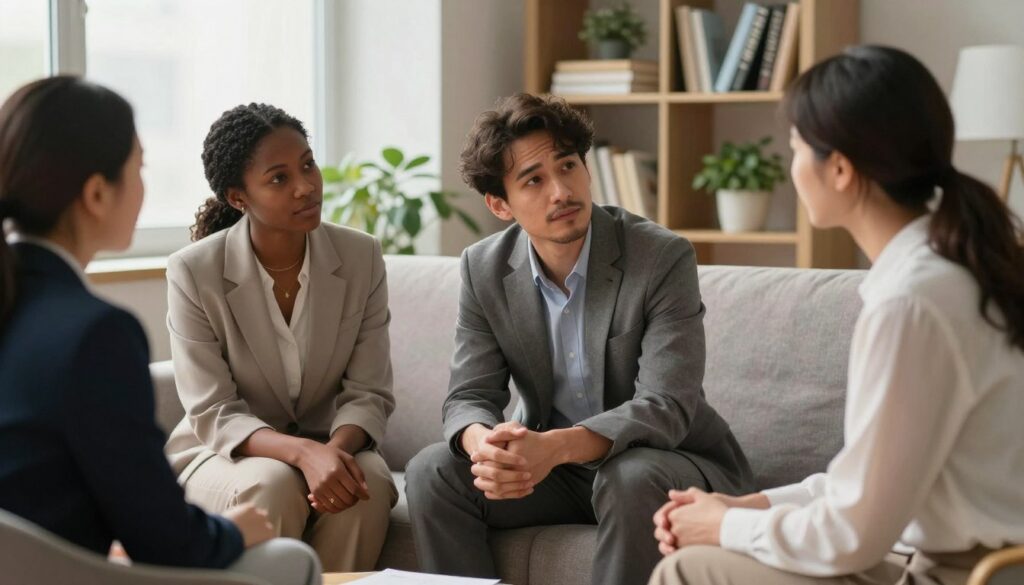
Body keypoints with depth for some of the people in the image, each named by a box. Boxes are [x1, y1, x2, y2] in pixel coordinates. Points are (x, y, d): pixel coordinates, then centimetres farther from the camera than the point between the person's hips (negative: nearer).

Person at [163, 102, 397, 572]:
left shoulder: (362, 258, -6)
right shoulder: (192, 272, -14)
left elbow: (369, 393, -5)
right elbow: (212, 415, -14)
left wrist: (337, 448, -28)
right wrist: (302, 452, -32)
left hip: (332, 447, 2)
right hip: (222, 454, -2)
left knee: (369, 483, -31)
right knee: (273, 484, -34)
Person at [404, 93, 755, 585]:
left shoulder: (664, 258, -19)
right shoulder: (484, 269, -4)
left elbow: (665, 406, -26)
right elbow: (470, 395, -5)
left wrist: (556, 446, -43)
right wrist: (482, 443, -32)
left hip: (668, 462, -4)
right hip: (549, 465, 4)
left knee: (631, 479, -36)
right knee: (432, 471, -17)